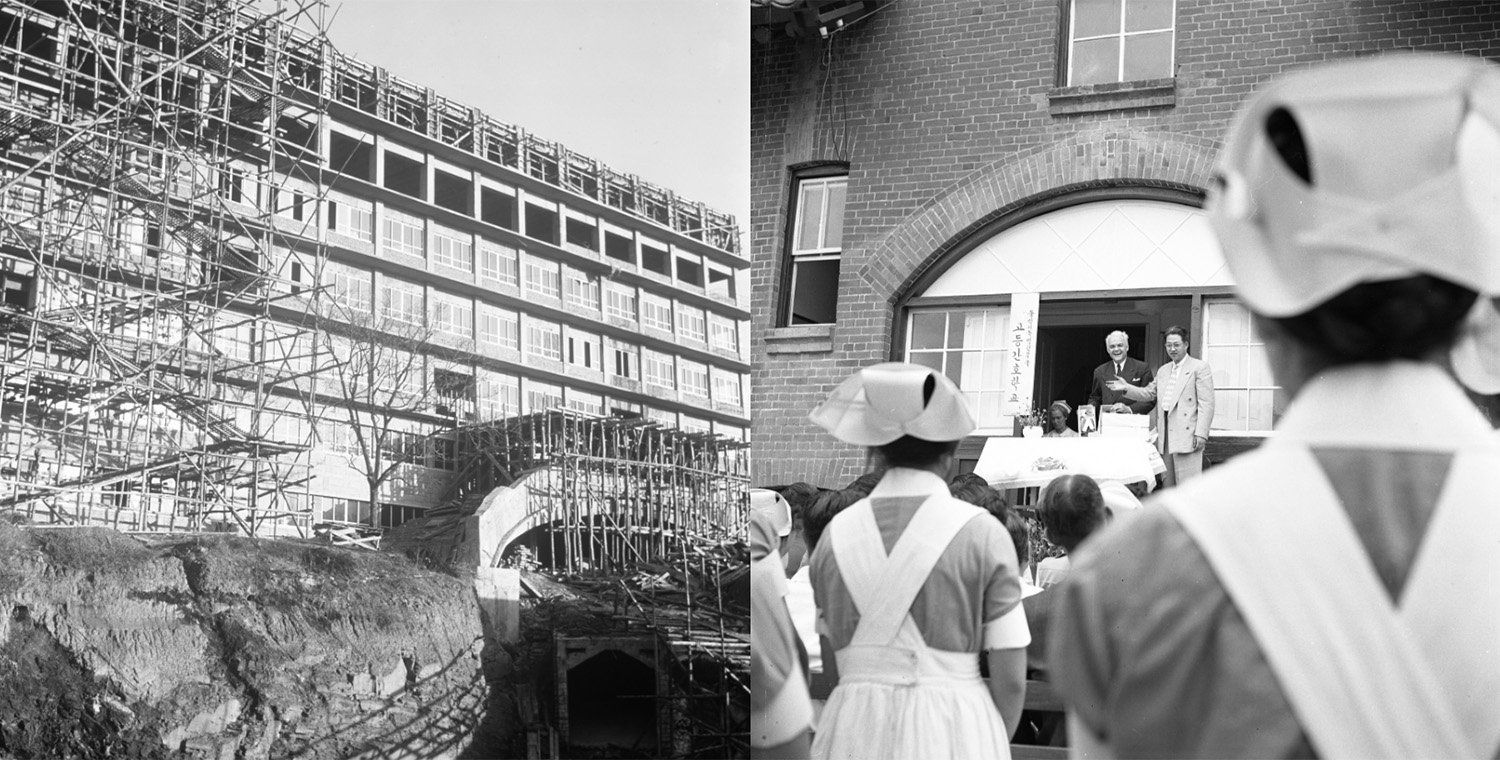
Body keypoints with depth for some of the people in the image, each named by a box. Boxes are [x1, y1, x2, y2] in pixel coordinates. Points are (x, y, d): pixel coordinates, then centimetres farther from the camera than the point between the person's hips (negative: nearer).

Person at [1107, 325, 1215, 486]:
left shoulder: (1200, 367, -2)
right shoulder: (1163, 370, 20)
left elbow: (1206, 404, -7)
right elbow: (1149, 393, 25)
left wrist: (1201, 434, -15)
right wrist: (1126, 388, 8)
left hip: (1187, 435, -7)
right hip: (1165, 437, 7)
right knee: (1168, 485, 9)